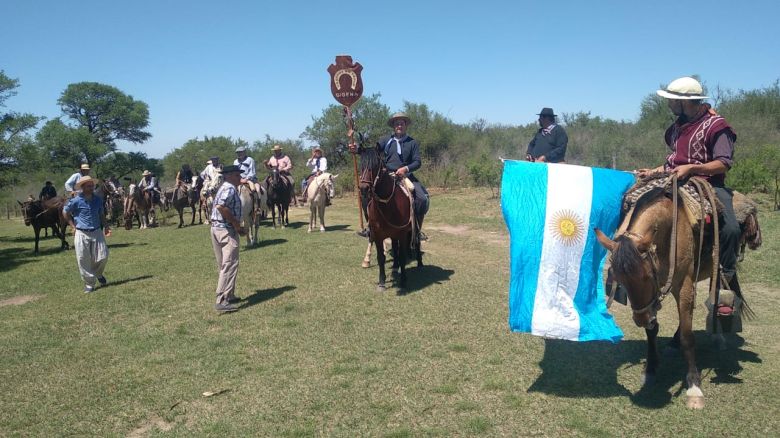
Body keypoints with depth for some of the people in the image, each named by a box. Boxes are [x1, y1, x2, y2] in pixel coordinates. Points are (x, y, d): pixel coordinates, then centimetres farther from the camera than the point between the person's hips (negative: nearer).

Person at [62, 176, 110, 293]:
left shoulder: (98, 199, 4)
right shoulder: (76, 201, -8)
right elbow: (65, 212, 5)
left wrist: (106, 226, 5)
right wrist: (74, 226, 1)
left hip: (97, 232, 3)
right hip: (81, 234, -3)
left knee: (103, 256, 0)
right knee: (83, 260, -1)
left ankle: (98, 274, 31)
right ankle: (89, 283, 13)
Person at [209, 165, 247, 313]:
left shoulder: (225, 188, 19)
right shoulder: (230, 188, -13)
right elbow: (221, 206, -29)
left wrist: (237, 226, 14)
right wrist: (236, 224, -20)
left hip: (217, 228, 11)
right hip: (226, 230, -11)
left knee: (223, 265, 17)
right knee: (230, 265, -11)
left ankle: (229, 295, 28)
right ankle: (222, 301, -14)